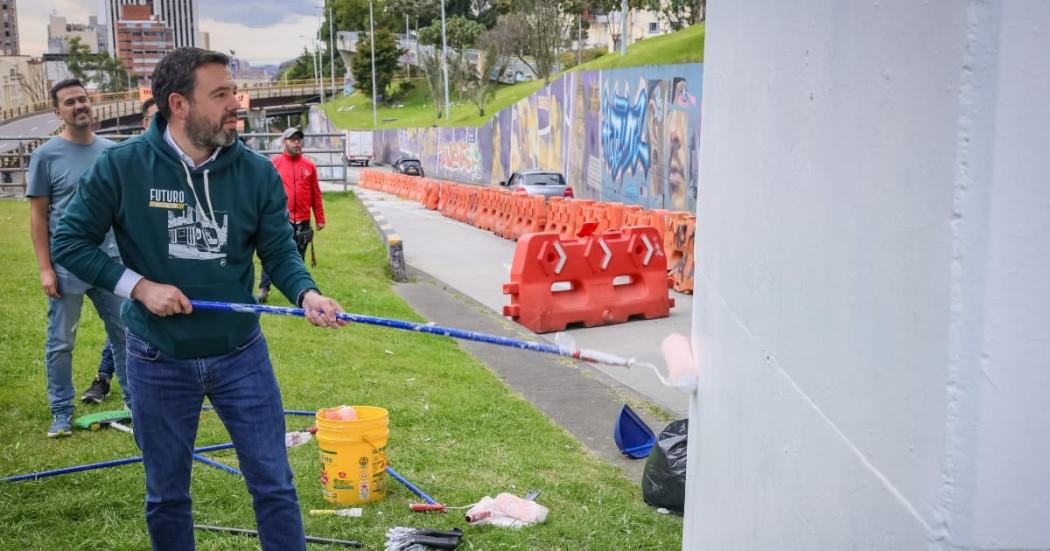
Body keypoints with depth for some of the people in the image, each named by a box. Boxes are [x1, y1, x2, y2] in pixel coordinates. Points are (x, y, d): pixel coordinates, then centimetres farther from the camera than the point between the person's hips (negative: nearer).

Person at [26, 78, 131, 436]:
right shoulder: (46, 155, -5)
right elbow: (38, 215, -4)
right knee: (61, 343, 6)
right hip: (67, 266, -3)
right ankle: (62, 413, 18)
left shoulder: (111, 151, 5)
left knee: (125, 334, 8)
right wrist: (45, 268, -9)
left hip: (111, 262, 3)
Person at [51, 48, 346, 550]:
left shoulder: (256, 172, -8)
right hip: (158, 360, -1)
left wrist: (307, 294, -24)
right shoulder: (121, 166, -13)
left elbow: (280, 251, -3)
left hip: (241, 354, 1)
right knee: (166, 495, 15)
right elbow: (70, 242, -6)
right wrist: (139, 286, -17)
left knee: (274, 485, 8)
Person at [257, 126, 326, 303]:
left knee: (298, 258, 11)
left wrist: (320, 219, 8)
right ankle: (264, 289, 7)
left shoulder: (309, 165, 5)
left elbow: (316, 194, 8)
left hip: (302, 221, 2)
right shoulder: (274, 163, 0)